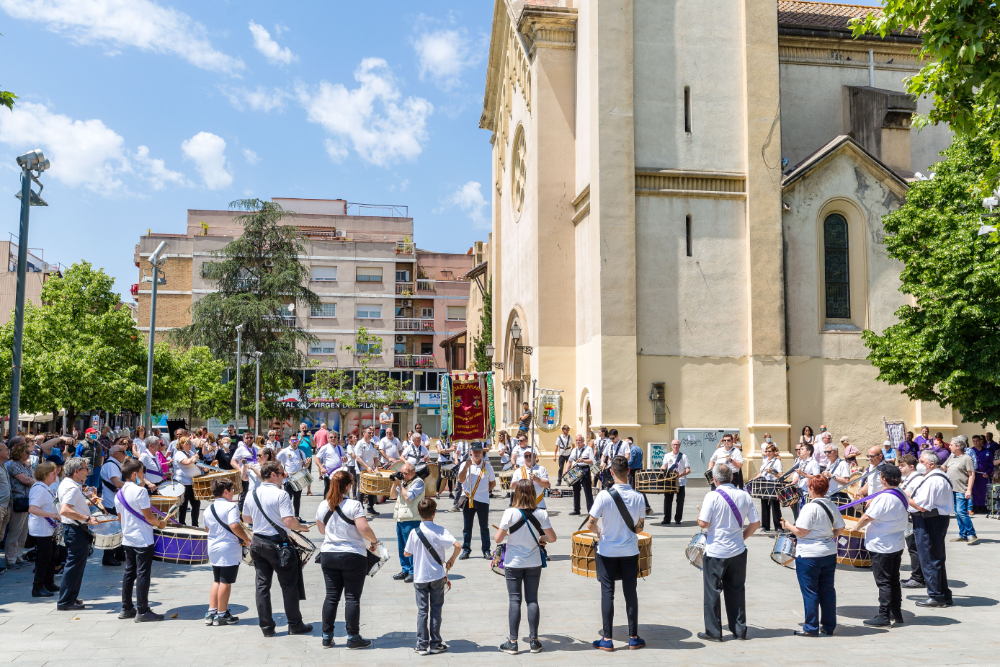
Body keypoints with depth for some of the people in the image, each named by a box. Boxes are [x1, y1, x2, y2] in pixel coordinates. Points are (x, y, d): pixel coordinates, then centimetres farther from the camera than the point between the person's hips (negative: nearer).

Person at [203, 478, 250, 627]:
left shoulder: (209, 509, 8)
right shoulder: (231, 506, -15)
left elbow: (207, 528, 18)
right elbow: (234, 526, -25)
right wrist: (246, 539, -12)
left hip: (213, 548, 7)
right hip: (230, 549, -7)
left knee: (216, 581, 16)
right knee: (226, 582, 1)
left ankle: (211, 613, 16)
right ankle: (221, 615, 8)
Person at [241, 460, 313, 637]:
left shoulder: (252, 495, 5)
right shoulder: (280, 494, -16)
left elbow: (246, 518, 18)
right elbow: (289, 521, -23)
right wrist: (301, 527, -5)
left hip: (257, 542, 6)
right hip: (278, 544, -6)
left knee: (262, 584, 10)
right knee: (289, 585, 6)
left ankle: (266, 627, 14)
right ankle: (295, 625, 15)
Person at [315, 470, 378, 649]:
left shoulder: (323, 506, 3)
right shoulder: (354, 505, -14)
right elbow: (364, 528, -20)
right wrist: (374, 541, -4)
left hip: (328, 555, 5)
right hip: (353, 556, -5)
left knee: (331, 596, 12)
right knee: (352, 597, 3)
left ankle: (327, 637, 17)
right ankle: (353, 638, 10)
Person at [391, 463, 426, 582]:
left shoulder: (418, 482, -8)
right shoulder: (403, 481, 16)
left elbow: (408, 497, -19)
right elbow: (392, 496, 16)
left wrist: (400, 485, -8)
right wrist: (395, 483, 2)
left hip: (411, 520, -8)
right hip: (400, 519, 8)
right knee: (401, 546, 13)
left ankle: (413, 572, 1)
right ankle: (405, 570, 22)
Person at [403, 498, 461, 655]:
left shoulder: (414, 532, -10)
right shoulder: (439, 531, -12)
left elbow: (406, 553, 0)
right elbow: (457, 545, -19)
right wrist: (451, 560, -3)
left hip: (420, 577, 0)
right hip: (438, 576, 0)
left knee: (422, 610, 8)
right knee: (436, 610, 10)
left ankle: (422, 645, 10)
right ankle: (435, 644, 14)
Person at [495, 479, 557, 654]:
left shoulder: (510, 512, -16)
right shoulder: (541, 513, -8)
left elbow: (498, 539, -15)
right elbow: (552, 538, -5)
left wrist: (501, 535, 7)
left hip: (513, 563, -2)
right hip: (534, 562, 2)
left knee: (514, 600, 4)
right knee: (532, 600, 10)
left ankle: (512, 643, 7)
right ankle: (533, 641, 14)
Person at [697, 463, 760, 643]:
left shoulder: (713, 496, -15)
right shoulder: (744, 495, 0)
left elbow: (703, 523, -17)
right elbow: (755, 523, 3)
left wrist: (699, 517, 5)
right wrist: (741, 537, 14)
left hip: (715, 553, -4)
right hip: (738, 552, 4)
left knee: (713, 592, 7)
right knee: (736, 590, 16)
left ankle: (713, 632, 12)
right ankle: (739, 630, 22)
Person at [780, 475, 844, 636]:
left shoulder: (810, 507, -18)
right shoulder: (832, 506, 4)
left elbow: (801, 532, -19)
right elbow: (841, 529, 11)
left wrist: (787, 525, -2)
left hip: (809, 555, -7)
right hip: (829, 554, 7)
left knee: (810, 592, 2)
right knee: (827, 590, 14)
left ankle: (811, 628, 8)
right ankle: (829, 627, 21)